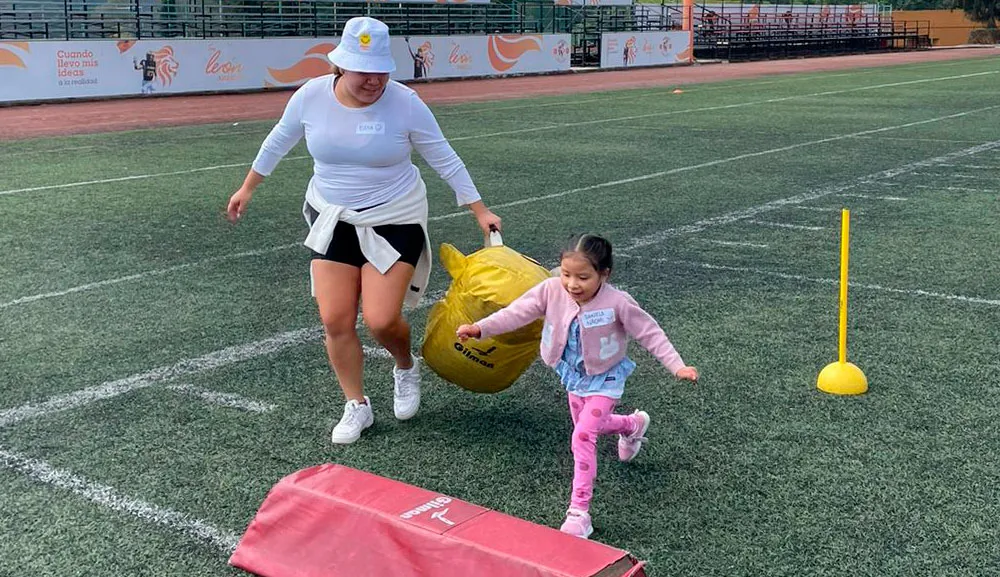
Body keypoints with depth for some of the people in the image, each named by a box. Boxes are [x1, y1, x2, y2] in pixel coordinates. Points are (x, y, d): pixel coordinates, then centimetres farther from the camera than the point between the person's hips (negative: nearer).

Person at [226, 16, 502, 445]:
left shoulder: (405, 103, -17)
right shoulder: (312, 95, -10)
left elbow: (444, 160, -7)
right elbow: (278, 142, 8)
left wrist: (480, 211, -6)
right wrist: (247, 189, 17)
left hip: (394, 222, -3)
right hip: (333, 220, 3)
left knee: (381, 320, -11)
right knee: (335, 320, -1)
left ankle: (406, 369, 24)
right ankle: (356, 406, 19)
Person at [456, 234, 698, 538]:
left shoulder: (617, 302, -29)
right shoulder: (551, 291, -21)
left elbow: (650, 333, -19)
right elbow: (517, 312, -21)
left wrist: (677, 366, -23)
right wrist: (479, 328, -33)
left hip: (604, 379, -6)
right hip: (574, 375, 6)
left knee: (583, 437, -17)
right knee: (587, 427, 27)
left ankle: (579, 510, -9)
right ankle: (633, 424, 59)